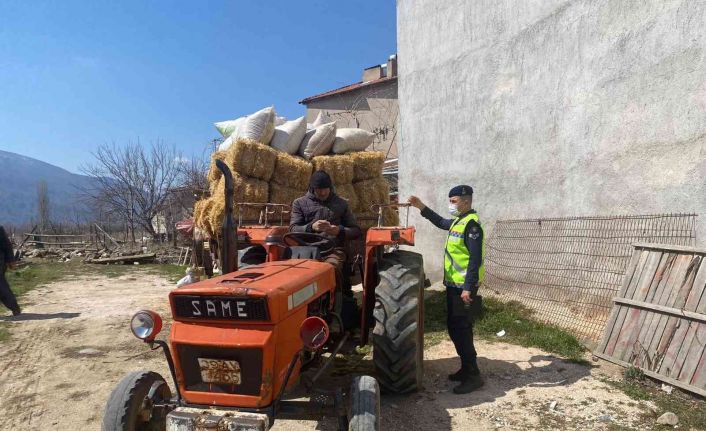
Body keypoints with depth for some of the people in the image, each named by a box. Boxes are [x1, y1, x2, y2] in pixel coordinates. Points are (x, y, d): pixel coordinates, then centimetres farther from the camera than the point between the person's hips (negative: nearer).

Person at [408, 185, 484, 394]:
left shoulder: (471, 224, -16)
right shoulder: (459, 221, 13)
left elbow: (475, 259, -22)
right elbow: (441, 222, 33)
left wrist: (468, 288, -24)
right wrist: (422, 207, 24)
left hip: (463, 287, -10)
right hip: (453, 284, 10)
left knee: (461, 330, -5)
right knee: (453, 328, 16)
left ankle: (473, 376, 6)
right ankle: (466, 368, 28)